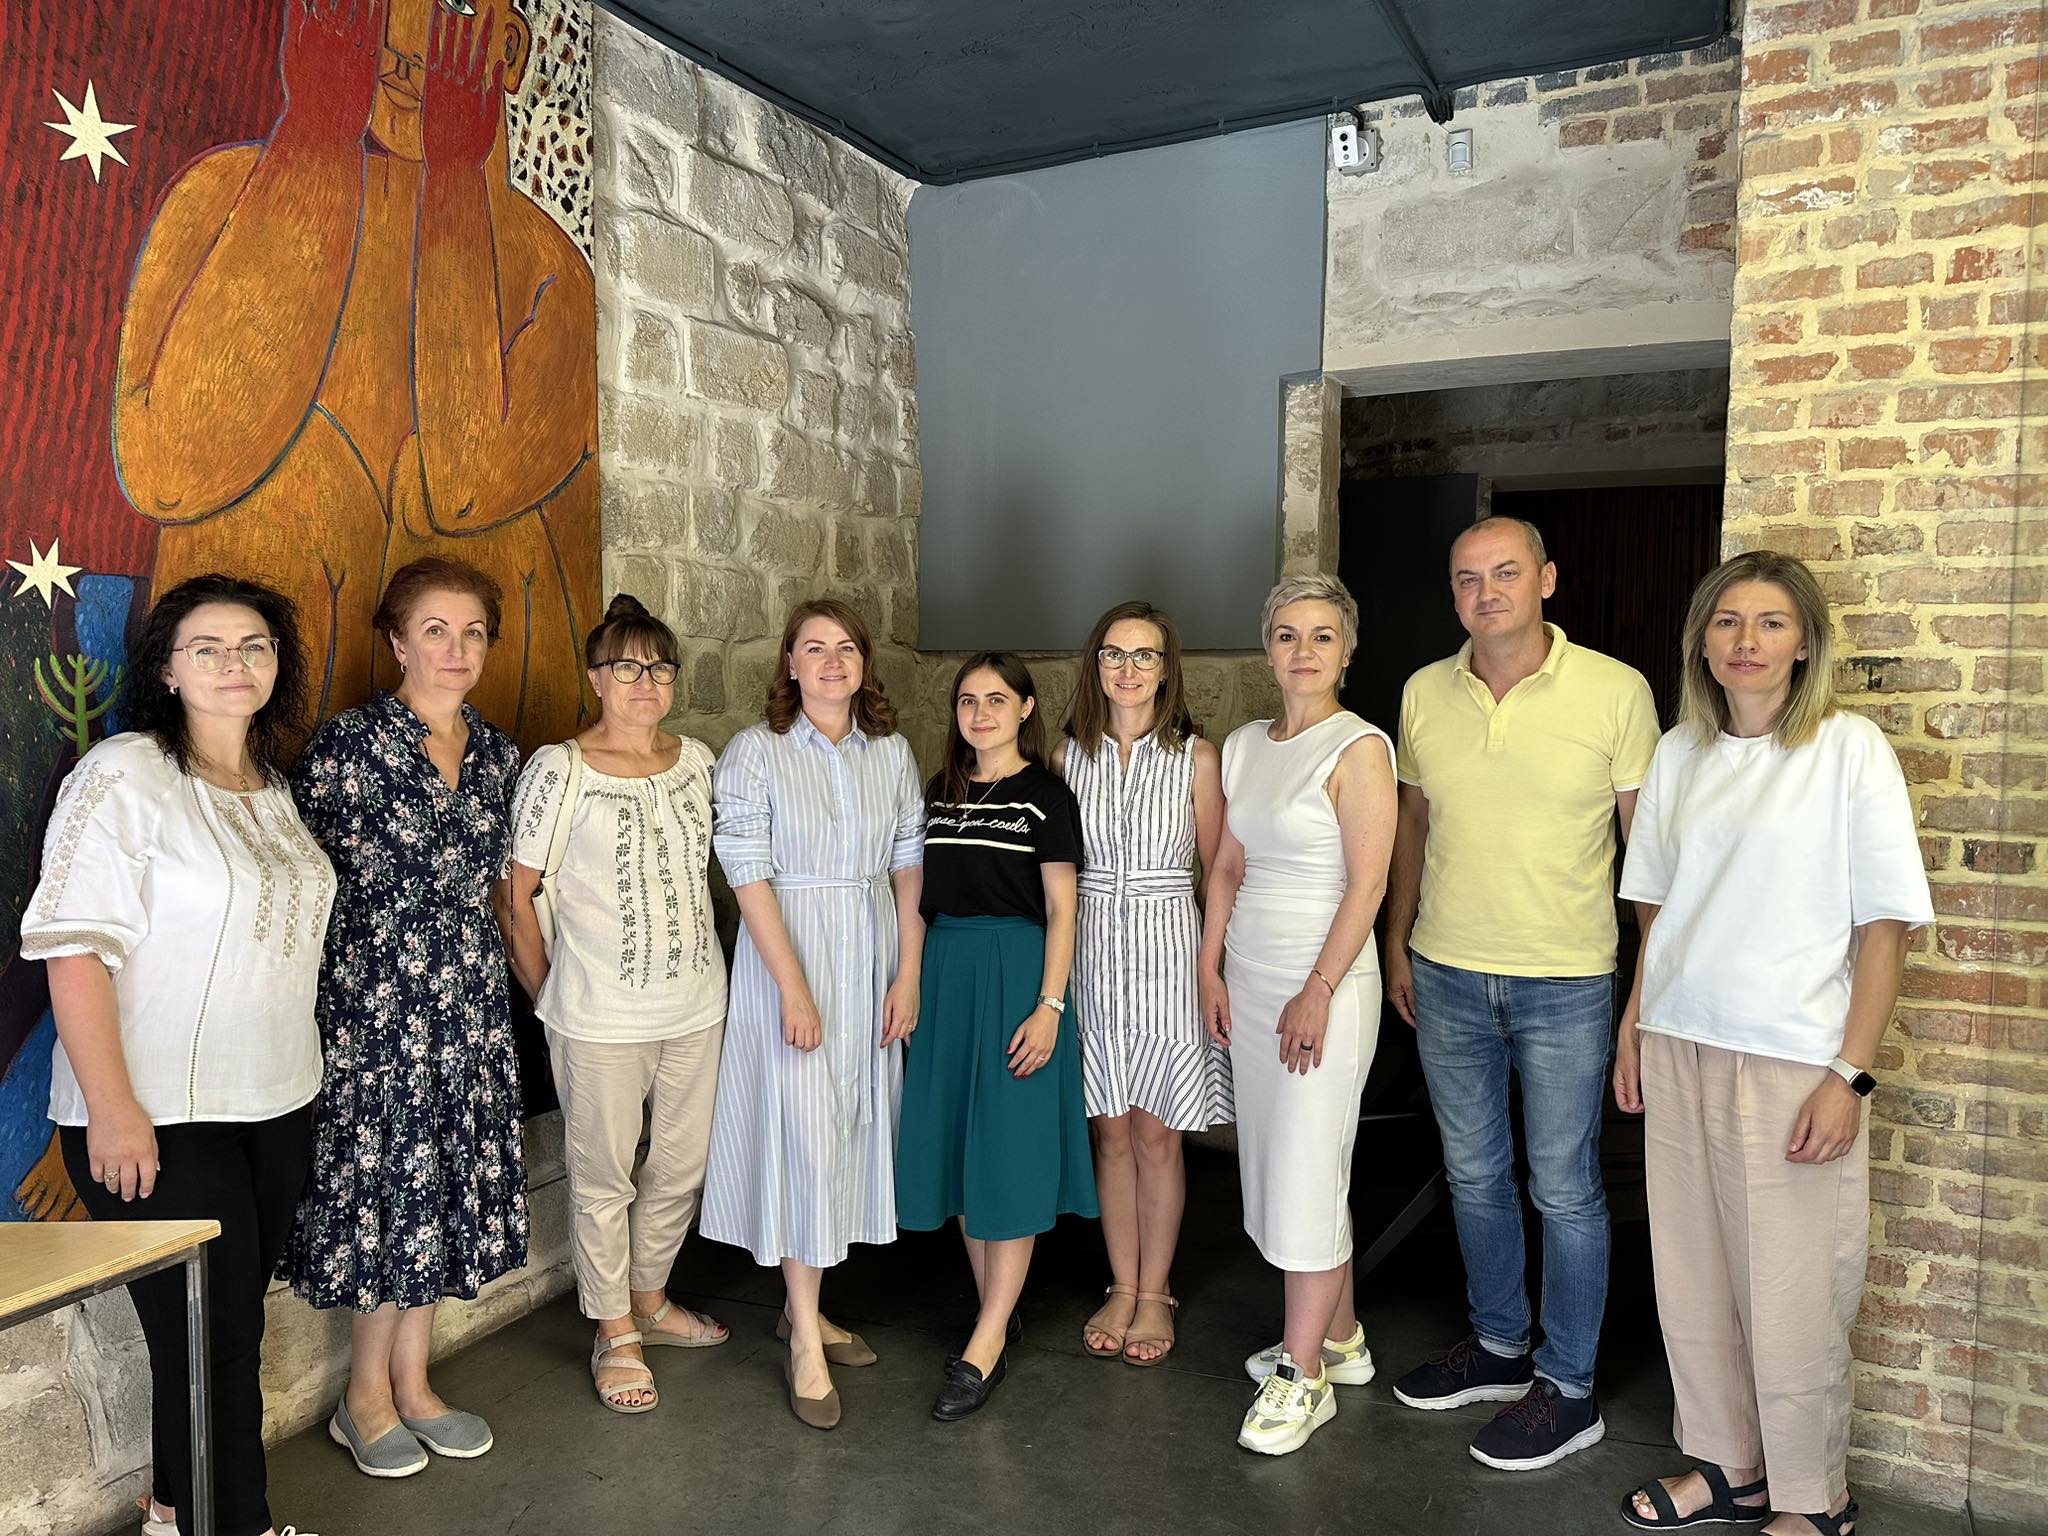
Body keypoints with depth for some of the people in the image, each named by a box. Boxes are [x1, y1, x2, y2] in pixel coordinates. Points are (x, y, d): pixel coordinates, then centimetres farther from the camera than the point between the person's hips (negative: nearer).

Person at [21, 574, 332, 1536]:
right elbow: (74, 948, -17)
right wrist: (112, 1110, -20)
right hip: (162, 1119, -7)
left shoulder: (272, 785, 10)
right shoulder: (124, 777, -12)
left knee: (233, 1323, 15)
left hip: (277, 1102, 7)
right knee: (209, 1338, 2)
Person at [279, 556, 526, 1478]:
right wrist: (385, 939, -5)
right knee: (384, 1183, 4)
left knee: (447, 1183, 12)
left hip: (469, 1000, 6)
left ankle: (412, 1383, 28)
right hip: (376, 1001, -5)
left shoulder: (496, 751, 8)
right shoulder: (349, 741, -9)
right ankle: (365, 1398, 23)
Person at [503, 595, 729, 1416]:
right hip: (600, 1016, -5)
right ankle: (615, 1334, 28)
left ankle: (649, 1298, 40)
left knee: (681, 1168, 17)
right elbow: (516, 895, -7)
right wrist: (549, 997, -3)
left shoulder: (696, 759, 3)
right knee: (604, 1179, 9)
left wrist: (703, 961, 12)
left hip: (696, 1004, 5)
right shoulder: (559, 770, -12)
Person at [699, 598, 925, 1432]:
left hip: (873, 960, 5)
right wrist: (794, 987, -16)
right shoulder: (754, 753, -8)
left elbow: (909, 867, 6)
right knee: (802, 1135, -4)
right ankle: (805, 1340, 9)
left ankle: (803, 1304, 29)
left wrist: (909, 975, 0)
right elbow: (749, 875, -12)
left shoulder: (892, 752, 5)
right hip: (789, 958, -5)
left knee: (853, 1129, 12)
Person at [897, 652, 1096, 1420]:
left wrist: (1050, 1006, -14)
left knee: (1009, 1154, -3)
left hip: (1016, 974, -6)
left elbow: (1060, 909, -6)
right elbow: (924, 897, 14)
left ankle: (984, 1348, 4)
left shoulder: (1045, 796, -3)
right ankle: (998, 1319, 24)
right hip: (944, 973, 6)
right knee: (956, 1146, 9)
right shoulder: (939, 792, 11)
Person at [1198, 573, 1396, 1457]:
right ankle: (1341, 1338, 31)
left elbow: (1367, 885, -15)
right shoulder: (1244, 746, 10)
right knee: (1279, 1165, 13)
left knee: (1306, 1173, -2)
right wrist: (1210, 968, 8)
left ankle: (1303, 1375, 13)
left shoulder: (1359, 748, -11)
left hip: (1325, 983, -7)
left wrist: (1318, 992, -17)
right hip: (1249, 980, 7)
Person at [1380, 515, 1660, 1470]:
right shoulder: (1424, 695, 2)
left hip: (1564, 984, -4)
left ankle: (1568, 1390, 24)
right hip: (1445, 975, 4)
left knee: (1564, 1190, 6)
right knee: (1473, 1173, 17)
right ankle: (1499, 1345, 36)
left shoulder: (1615, 692, -9)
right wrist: (1397, 943, 13)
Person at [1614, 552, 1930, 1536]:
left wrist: (1849, 1076, -12)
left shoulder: (1849, 749, -6)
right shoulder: (1678, 754, 7)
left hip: (1792, 1062, -4)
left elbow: (1886, 925, -7)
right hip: (1678, 1050, 5)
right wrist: (1633, 1029, 9)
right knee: (1693, 1273, 12)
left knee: (1790, 1291, 5)